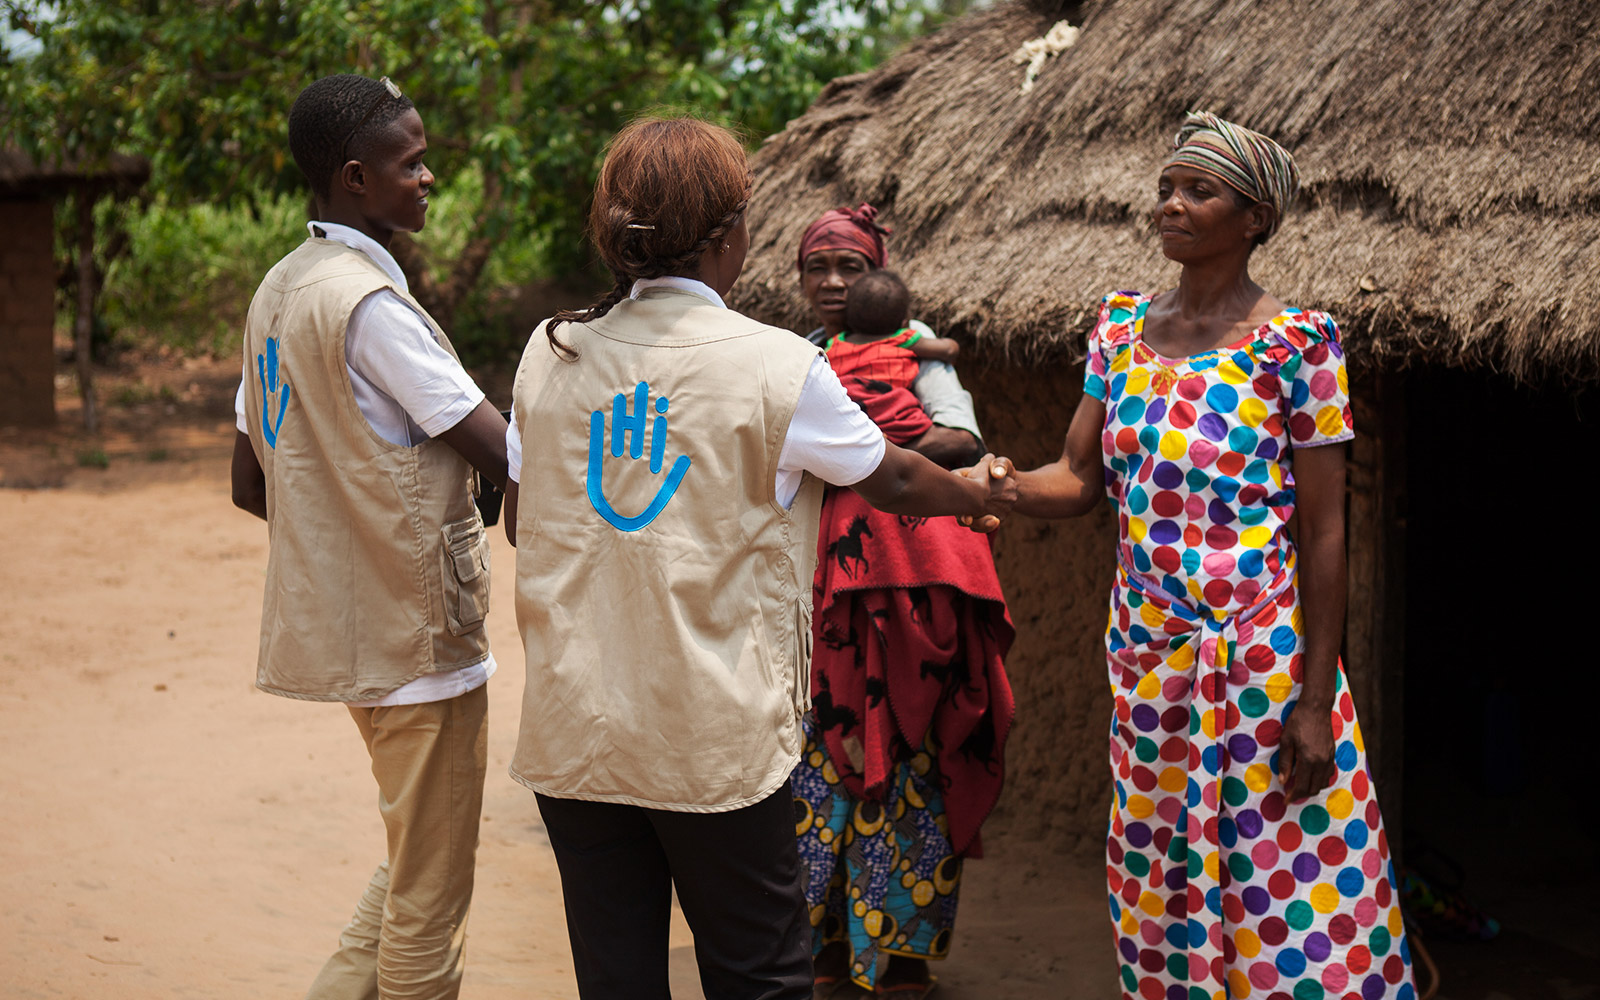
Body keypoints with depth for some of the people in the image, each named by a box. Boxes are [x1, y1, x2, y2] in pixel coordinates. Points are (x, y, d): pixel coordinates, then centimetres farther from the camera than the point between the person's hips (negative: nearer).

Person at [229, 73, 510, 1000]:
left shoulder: (277, 294, 11)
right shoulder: (372, 302, -18)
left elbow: (252, 486, 16)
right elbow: (508, 455, -20)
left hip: (343, 617, 9)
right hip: (417, 631, -9)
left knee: (412, 862, 22)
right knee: (432, 889, 2)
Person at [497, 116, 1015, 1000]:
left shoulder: (549, 354, 3)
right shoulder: (776, 365, -9)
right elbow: (892, 481, 7)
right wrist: (977, 491, 27)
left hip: (571, 728, 4)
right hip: (714, 737, -4)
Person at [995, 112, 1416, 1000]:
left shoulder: (1296, 341, -10)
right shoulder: (1121, 326, 6)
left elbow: (1325, 531, -10)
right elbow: (1078, 479, 5)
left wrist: (1316, 701, -13)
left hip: (1262, 657, -5)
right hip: (1147, 653, 5)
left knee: (1279, 889, 1)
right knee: (1160, 883, 14)